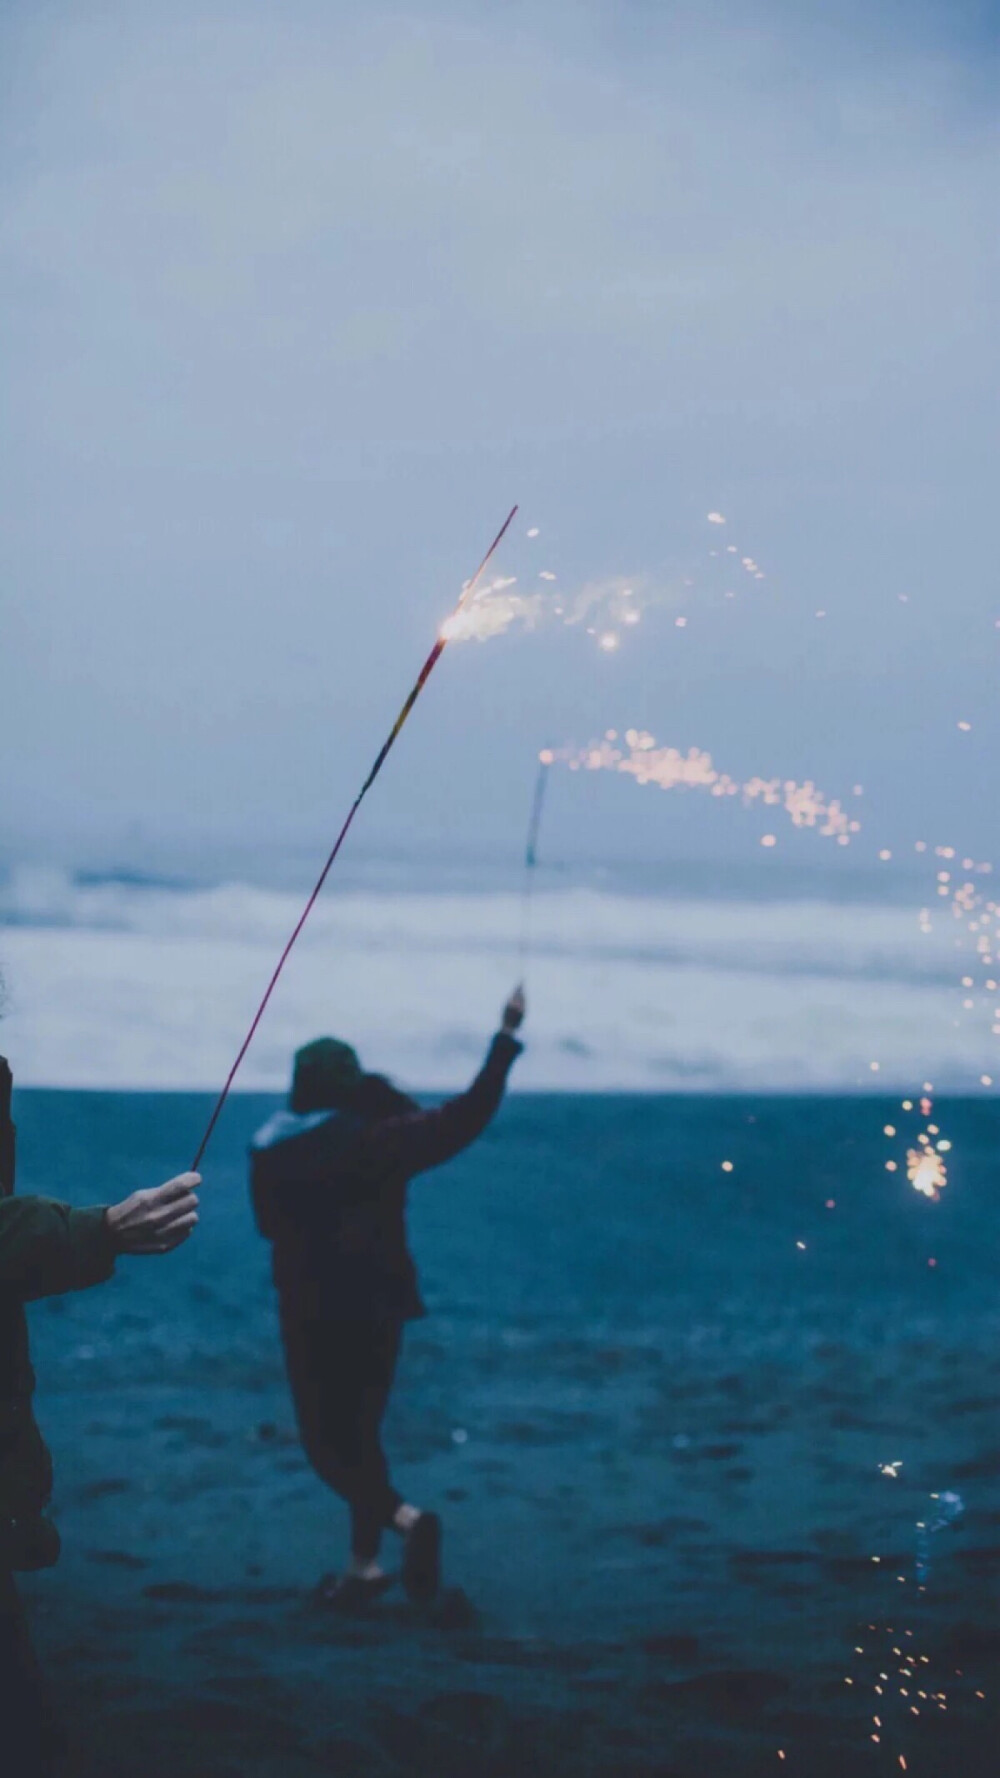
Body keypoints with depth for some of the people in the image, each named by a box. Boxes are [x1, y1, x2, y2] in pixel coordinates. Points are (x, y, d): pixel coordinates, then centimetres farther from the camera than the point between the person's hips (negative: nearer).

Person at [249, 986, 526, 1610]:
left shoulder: (273, 1153, -4)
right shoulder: (377, 1138, -7)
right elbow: (463, 1120, -9)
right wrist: (507, 1038, -5)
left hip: (311, 1314, -2)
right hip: (379, 1307, 2)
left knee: (327, 1439, 3)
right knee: (360, 1432, 15)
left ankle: (405, 1518, -21)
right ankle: (364, 1567, 15)